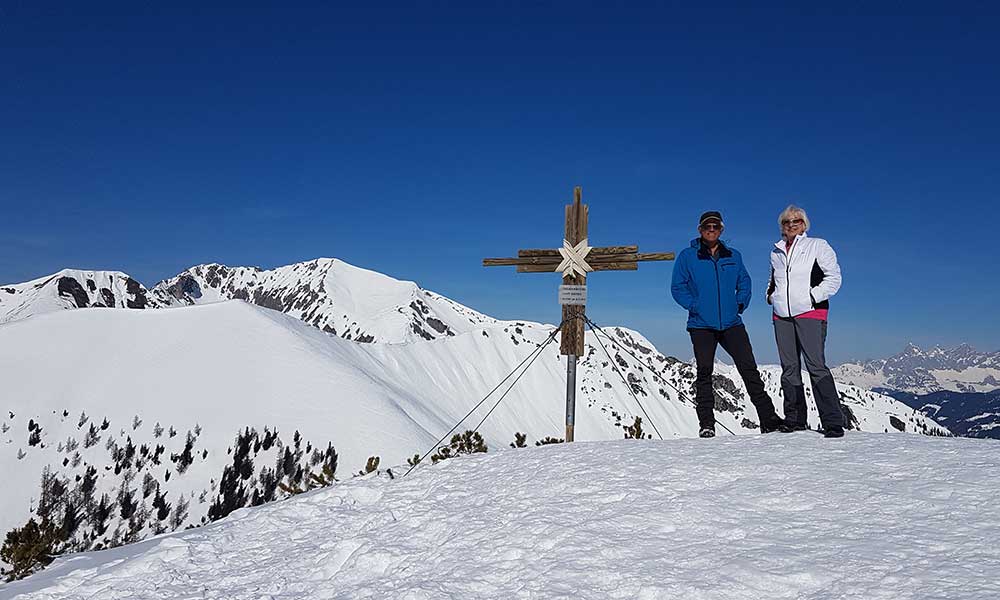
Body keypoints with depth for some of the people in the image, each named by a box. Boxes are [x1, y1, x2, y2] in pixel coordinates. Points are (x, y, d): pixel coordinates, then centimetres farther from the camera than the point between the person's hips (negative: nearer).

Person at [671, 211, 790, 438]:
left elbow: (744, 282, 20)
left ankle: (769, 419, 2)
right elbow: (677, 287, 2)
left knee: (749, 369, -3)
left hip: (731, 323, 3)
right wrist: (695, 306, -8)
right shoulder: (687, 256, 2)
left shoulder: (733, 256, 12)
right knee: (704, 373, 0)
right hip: (701, 325, -2)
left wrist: (740, 304, 5)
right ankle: (706, 424, 7)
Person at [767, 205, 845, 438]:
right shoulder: (776, 252, 17)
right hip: (782, 316, 5)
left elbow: (834, 277, -3)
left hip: (810, 313, -5)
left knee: (816, 365, -14)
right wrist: (771, 294, 13)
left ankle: (833, 422, -12)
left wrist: (812, 296, -12)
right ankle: (794, 421, 13)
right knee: (789, 368, 6)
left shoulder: (818, 246, 3)